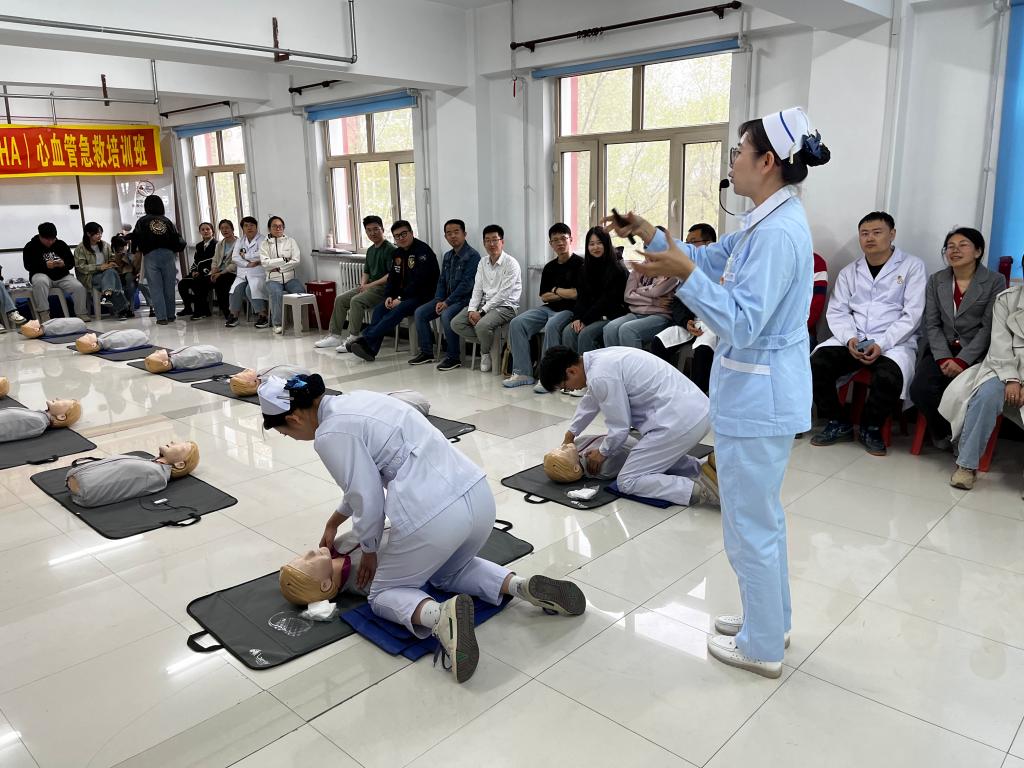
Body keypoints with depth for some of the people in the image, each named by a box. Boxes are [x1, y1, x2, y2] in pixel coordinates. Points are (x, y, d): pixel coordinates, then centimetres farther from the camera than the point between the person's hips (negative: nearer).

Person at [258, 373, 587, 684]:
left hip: (434, 516, -8)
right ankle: (522, 586, 11)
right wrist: (334, 522, 42)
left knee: (383, 593, 18)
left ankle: (440, 616, -14)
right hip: (478, 495, 9)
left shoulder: (330, 435, -7)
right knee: (448, 571, 36)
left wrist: (369, 551, 14)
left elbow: (369, 502, -5)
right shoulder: (355, 400, 19)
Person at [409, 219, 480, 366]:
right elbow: (442, 281, 16)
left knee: (446, 315, -34)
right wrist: (439, 300, -2)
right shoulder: (448, 256, 15)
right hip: (446, 298, 8)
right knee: (419, 313, -6)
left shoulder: (472, 255, -11)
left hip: (463, 299, -8)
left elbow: (467, 284, -18)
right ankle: (426, 352, 3)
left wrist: (447, 302, -19)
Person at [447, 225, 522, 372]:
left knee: (482, 325, -34)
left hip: (505, 306, -7)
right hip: (484, 303, 7)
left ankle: (485, 352, -2)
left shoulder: (511, 264, -10)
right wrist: (472, 310, -8)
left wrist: (482, 312, -19)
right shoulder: (483, 262, 12)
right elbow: (477, 289, 9)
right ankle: (489, 344, -1)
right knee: (456, 323, -11)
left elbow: (503, 294, -16)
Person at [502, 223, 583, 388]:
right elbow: (544, 297, 12)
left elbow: (577, 293, -14)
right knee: (517, 323, -13)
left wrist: (556, 290, 1)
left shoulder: (580, 264, -3)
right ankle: (522, 373, -14)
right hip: (548, 308, 7)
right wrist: (565, 294, -2)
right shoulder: (549, 267, 15)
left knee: (551, 325, -37)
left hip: (569, 310, -6)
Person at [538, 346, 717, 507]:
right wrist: (571, 433, 47)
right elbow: (590, 400, 33)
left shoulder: (600, 376, -17)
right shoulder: (598, 358, 14)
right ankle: (704, 470, 13)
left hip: (679, 421, -10)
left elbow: (620, 427, -9)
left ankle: (700, 488, -13)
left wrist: (602, 453, 12)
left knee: (628, 481, -2)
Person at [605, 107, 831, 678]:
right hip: (763, 388, 11)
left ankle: (762, 647, 22)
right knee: (762, 514, 22)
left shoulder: (778, 233, -23)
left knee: (750, 524, 4)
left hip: (758, 393, -11)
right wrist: (649, 234, 8)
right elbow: (711, 259, 17)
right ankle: (770, 619, 40)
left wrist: (684, 274, -32)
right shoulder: (771, 222, 9)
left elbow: (742, 325, -26)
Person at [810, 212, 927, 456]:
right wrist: (850, 338, -13)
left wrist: (881, 344, -17)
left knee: (888, 376, -35)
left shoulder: (912, 266, 4)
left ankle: (871, 428, -5)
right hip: (853, 340, 3)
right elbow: (836, 312, 8)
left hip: (895, 342, -3)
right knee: (816, 363, -25)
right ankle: (838, 424, -3)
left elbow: (912, 314, -5)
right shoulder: (849, 271, 16)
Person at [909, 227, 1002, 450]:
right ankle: (944, 432, 5)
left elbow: (989, 327, -5)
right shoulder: (936, 280, 10)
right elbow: (931, 324, 4)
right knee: (919, 389, -24)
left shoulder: (995, 281, 1)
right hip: (942, 350, 3)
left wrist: (962, 361, -17)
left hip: (976, 353, -3)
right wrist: (944, 358, -12)